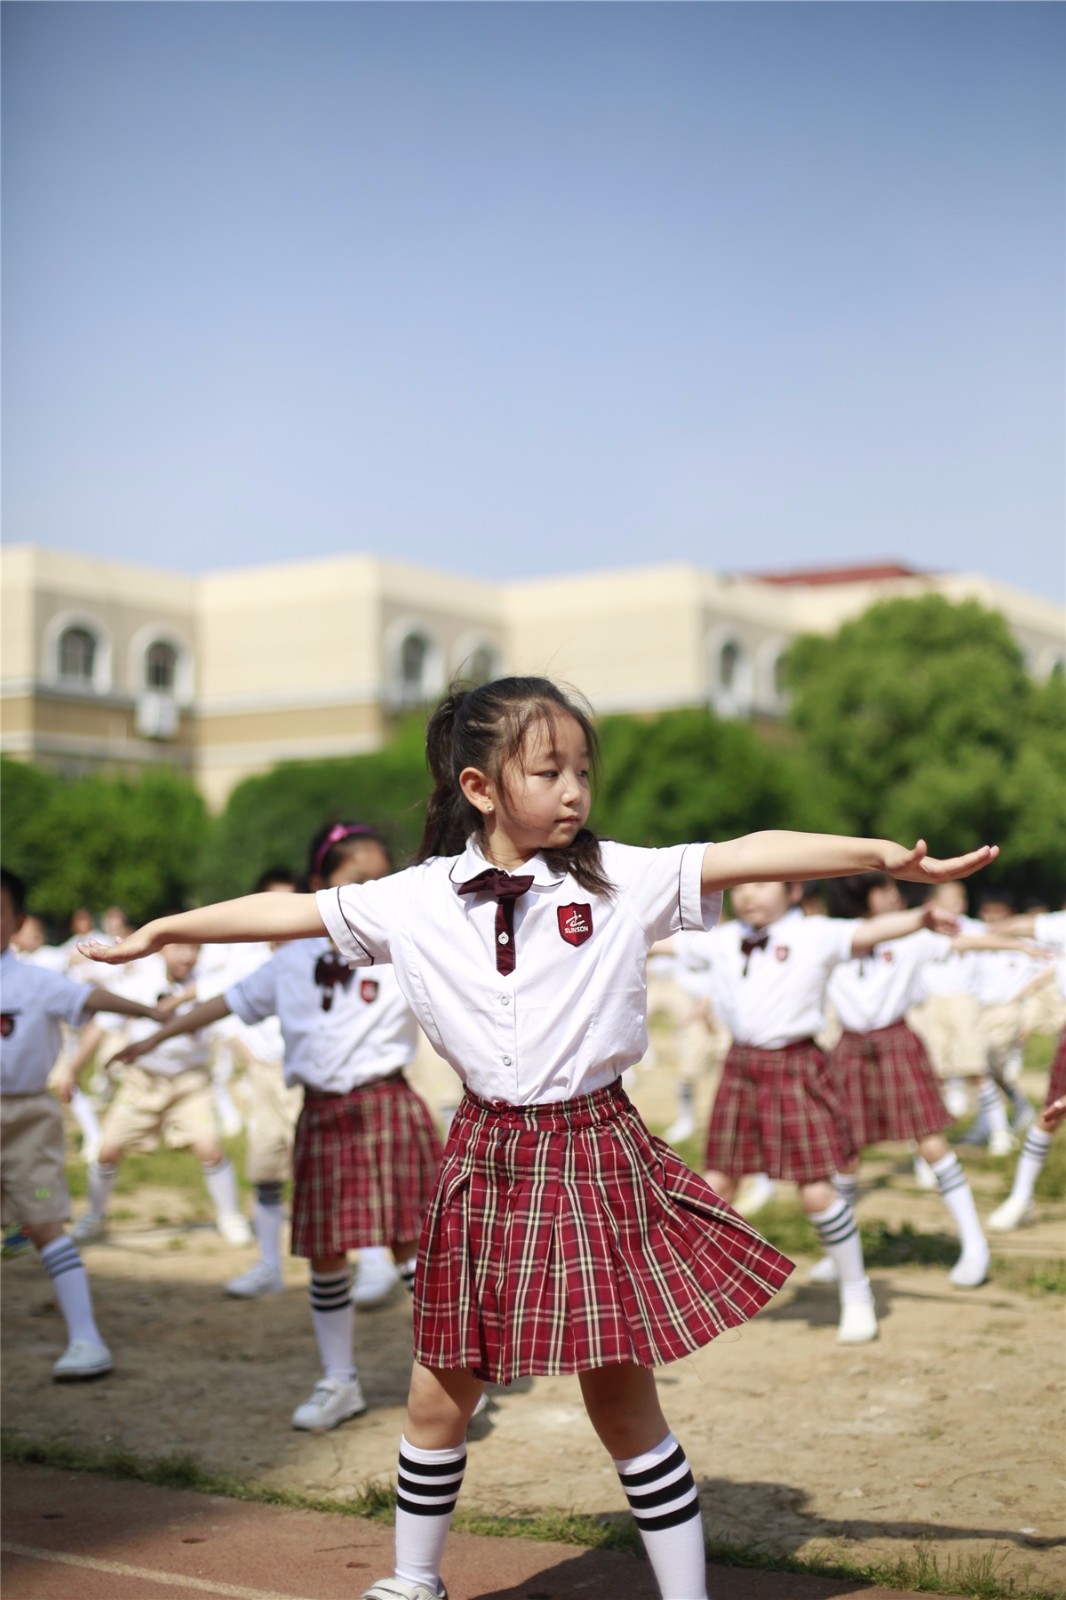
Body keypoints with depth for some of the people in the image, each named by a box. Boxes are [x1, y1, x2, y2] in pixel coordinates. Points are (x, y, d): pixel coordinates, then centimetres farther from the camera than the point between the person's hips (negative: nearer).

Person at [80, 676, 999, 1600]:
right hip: (488, 1157, 2)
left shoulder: (623, 880, -6)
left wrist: (887, 855, -23)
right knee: (440, 1396, 15)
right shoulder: (413, 901, -1)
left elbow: (751, 856, -14)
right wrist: (162, 930, 14)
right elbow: (290, 913, 7)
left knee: (624, 1400, 4)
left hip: (597, 1156, -2)